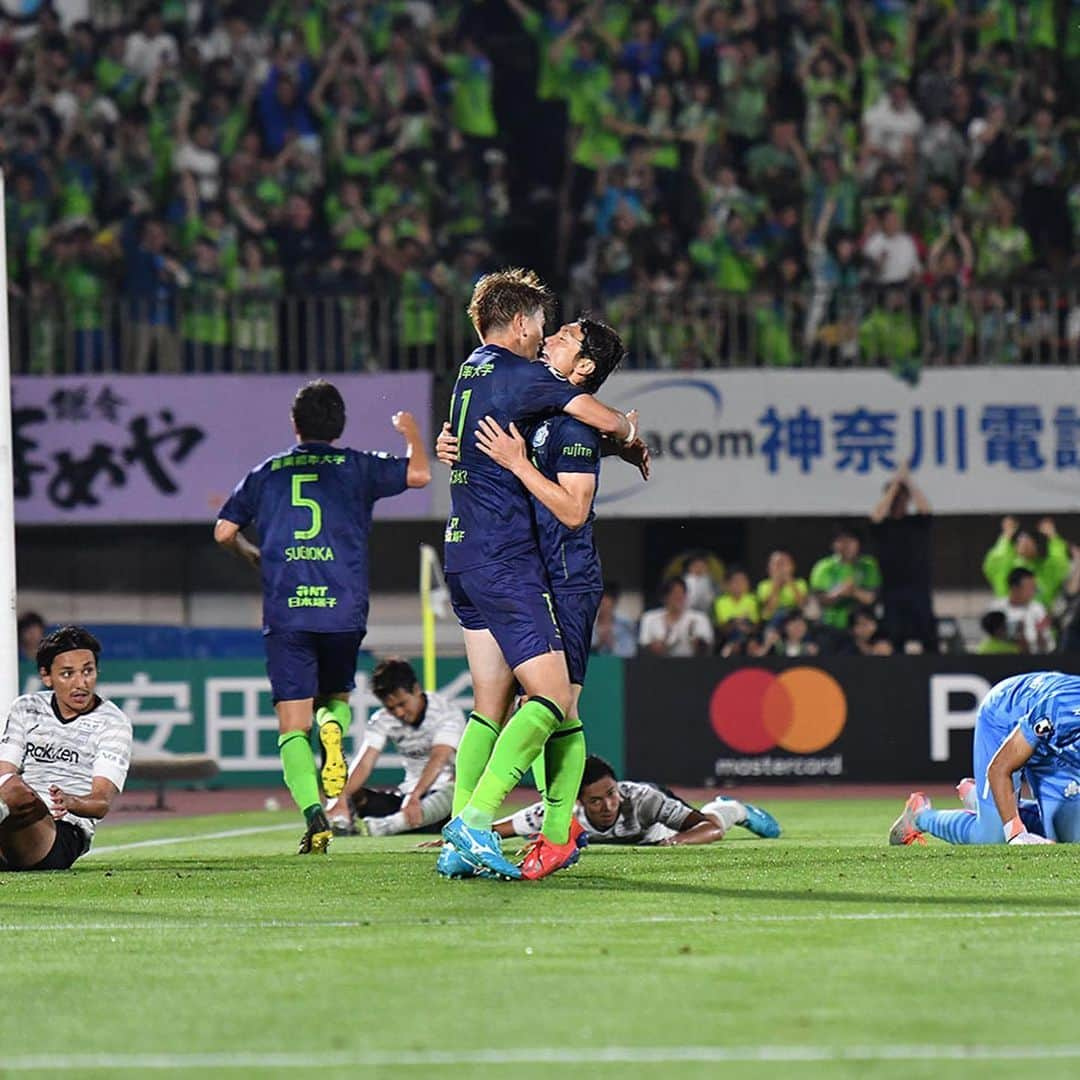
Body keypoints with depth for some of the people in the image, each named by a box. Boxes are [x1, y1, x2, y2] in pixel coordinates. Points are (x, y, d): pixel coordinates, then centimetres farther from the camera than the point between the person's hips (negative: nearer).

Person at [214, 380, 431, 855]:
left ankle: (313, 813, -23)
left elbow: (224, 532, 15)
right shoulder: (356, 466, 8)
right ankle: (333, 729, -14)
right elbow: (418, 473, 4)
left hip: (285, 613, 0)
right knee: (336, 695, 23)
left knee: (292, 725, 0)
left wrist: (254, 555, 35)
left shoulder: (267, 473, 13)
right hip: (344, 610, 0)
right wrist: (411, 432, 24)